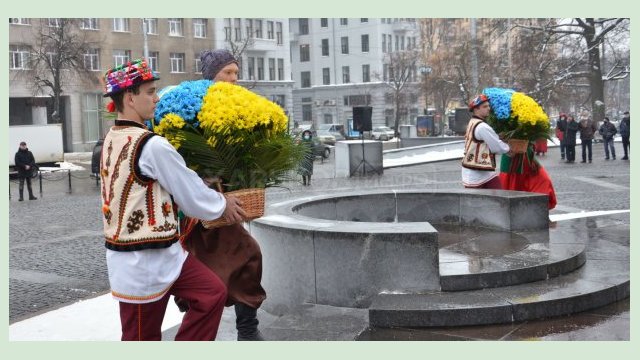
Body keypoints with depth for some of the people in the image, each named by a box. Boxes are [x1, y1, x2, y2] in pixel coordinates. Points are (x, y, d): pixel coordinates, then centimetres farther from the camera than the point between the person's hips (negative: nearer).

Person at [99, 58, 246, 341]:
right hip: (146, 259, -9)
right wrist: (222, 205, 7)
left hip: (127, 253, 9)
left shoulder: (112, 140, 9)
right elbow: (190, 193, -12)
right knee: (142, 336, 2)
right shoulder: (151, 146, -21)